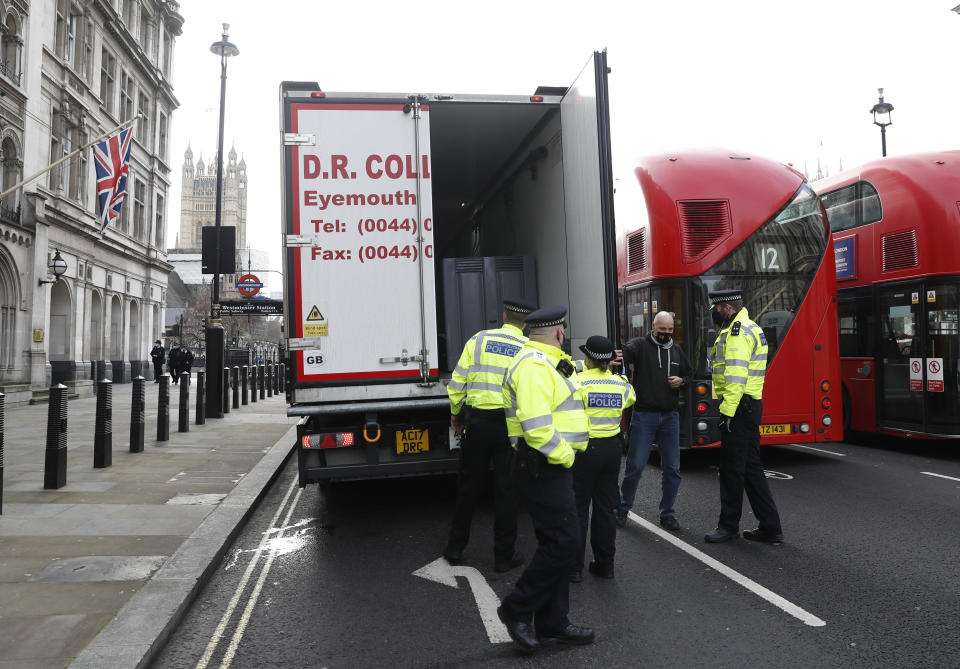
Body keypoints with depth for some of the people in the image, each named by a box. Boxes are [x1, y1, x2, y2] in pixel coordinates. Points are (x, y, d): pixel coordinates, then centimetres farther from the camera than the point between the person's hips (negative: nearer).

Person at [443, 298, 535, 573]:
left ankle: (455, 548, 26)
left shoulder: (479, 339, 0)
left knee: (468, 485, 14)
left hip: (477, 421, 2)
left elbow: (458, 381, 0)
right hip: (511, 425, -1)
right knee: (506, 489, 9)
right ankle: (504, 555, 18)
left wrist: (456, 413, 13)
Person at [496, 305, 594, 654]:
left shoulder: (548, 363, 18)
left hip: (553, 467, 11)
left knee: (557, 543, 14)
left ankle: (552, 624, 23)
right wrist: (563, 455, -17)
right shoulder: (534, 365, -17)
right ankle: (517, 609, 6)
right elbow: (535, 423, -27)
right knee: (563, 543, -8)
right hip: (544, 466, -11)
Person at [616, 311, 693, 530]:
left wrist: (681, 380, 2)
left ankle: (667, 514, 21)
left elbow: (689, 373, 26)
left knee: (672, 468, 8)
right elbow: (625, 352, -26)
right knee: (635, 465, -1)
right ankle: (623, 508, 18)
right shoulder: (640, 345, -4)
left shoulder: (676, 350, 13)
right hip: (644, 415, -5)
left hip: (670, 416, 5)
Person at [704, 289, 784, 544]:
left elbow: (736, 376, -22)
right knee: (751, 467, 14)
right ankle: (770, 528, 18)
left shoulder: (738, 331, -14)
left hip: (738, 408, -11)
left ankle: (729, 525, 13)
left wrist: (727, 411, -23)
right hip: (751, 406, 11)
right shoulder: (752, 328, 19)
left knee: (732, 468, 1)